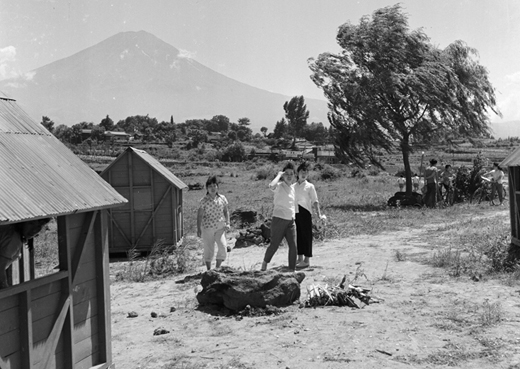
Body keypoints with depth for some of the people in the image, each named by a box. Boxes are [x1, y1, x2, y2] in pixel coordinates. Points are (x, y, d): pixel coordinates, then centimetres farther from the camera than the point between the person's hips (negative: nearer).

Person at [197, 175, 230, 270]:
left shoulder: (222, 198, 3)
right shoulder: (204, 200, -6)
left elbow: (226, 211, 13)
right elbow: (199, 215, -5)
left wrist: (227, 223, 1)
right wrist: (198, 228, -9)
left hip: (220, 227, 3)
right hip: (207, 228, -3)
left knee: (223, 247, -9)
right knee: (209, 249, 3)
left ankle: (217, 267, 10)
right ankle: (209, 270, 18)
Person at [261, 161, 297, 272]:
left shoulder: (293, 188, 13)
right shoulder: (279, 186, -7)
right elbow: (271, 186, -33)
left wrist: (295, 218, 21)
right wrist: (279, 175, -18)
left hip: (291, 221, 6)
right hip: (279, 220, -6)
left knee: (293, 246, 0)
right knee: (274, 245, -2)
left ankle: (292, 270, 9)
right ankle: (264, 263, 21)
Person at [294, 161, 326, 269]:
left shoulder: (310, 186, -1)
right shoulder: (294, 186, 11)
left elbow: (315, 202, -5)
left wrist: (319, 215, -13)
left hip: (305, 213, -4)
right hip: (296, 213, 5)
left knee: (306, 235, -2)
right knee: (298, 235, 9)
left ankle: (307, 260, 4)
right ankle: (300, 258, 20)